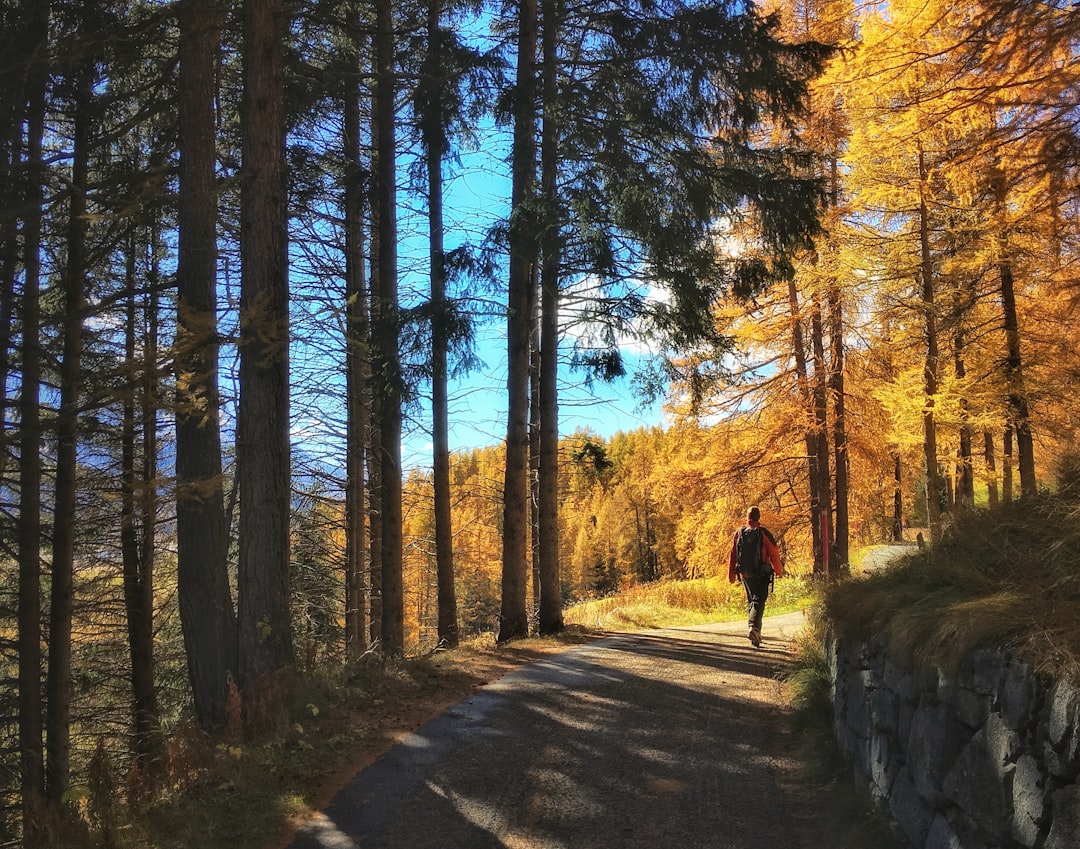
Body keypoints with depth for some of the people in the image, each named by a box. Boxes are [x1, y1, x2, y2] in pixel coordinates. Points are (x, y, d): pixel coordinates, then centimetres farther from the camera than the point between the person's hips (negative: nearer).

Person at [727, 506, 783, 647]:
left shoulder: (739, 533, 3)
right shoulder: (763, 533, -8)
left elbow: (732, 555, 6)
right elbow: (774, 553, -5)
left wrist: (731, 575, 13)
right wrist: (778, 570, 11)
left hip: (745, 574, 4)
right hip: (761, 574, -4)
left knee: (750, 601, 19)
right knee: (759, 601, -6)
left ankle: (752, 626, 20)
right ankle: (753, 627, -26)